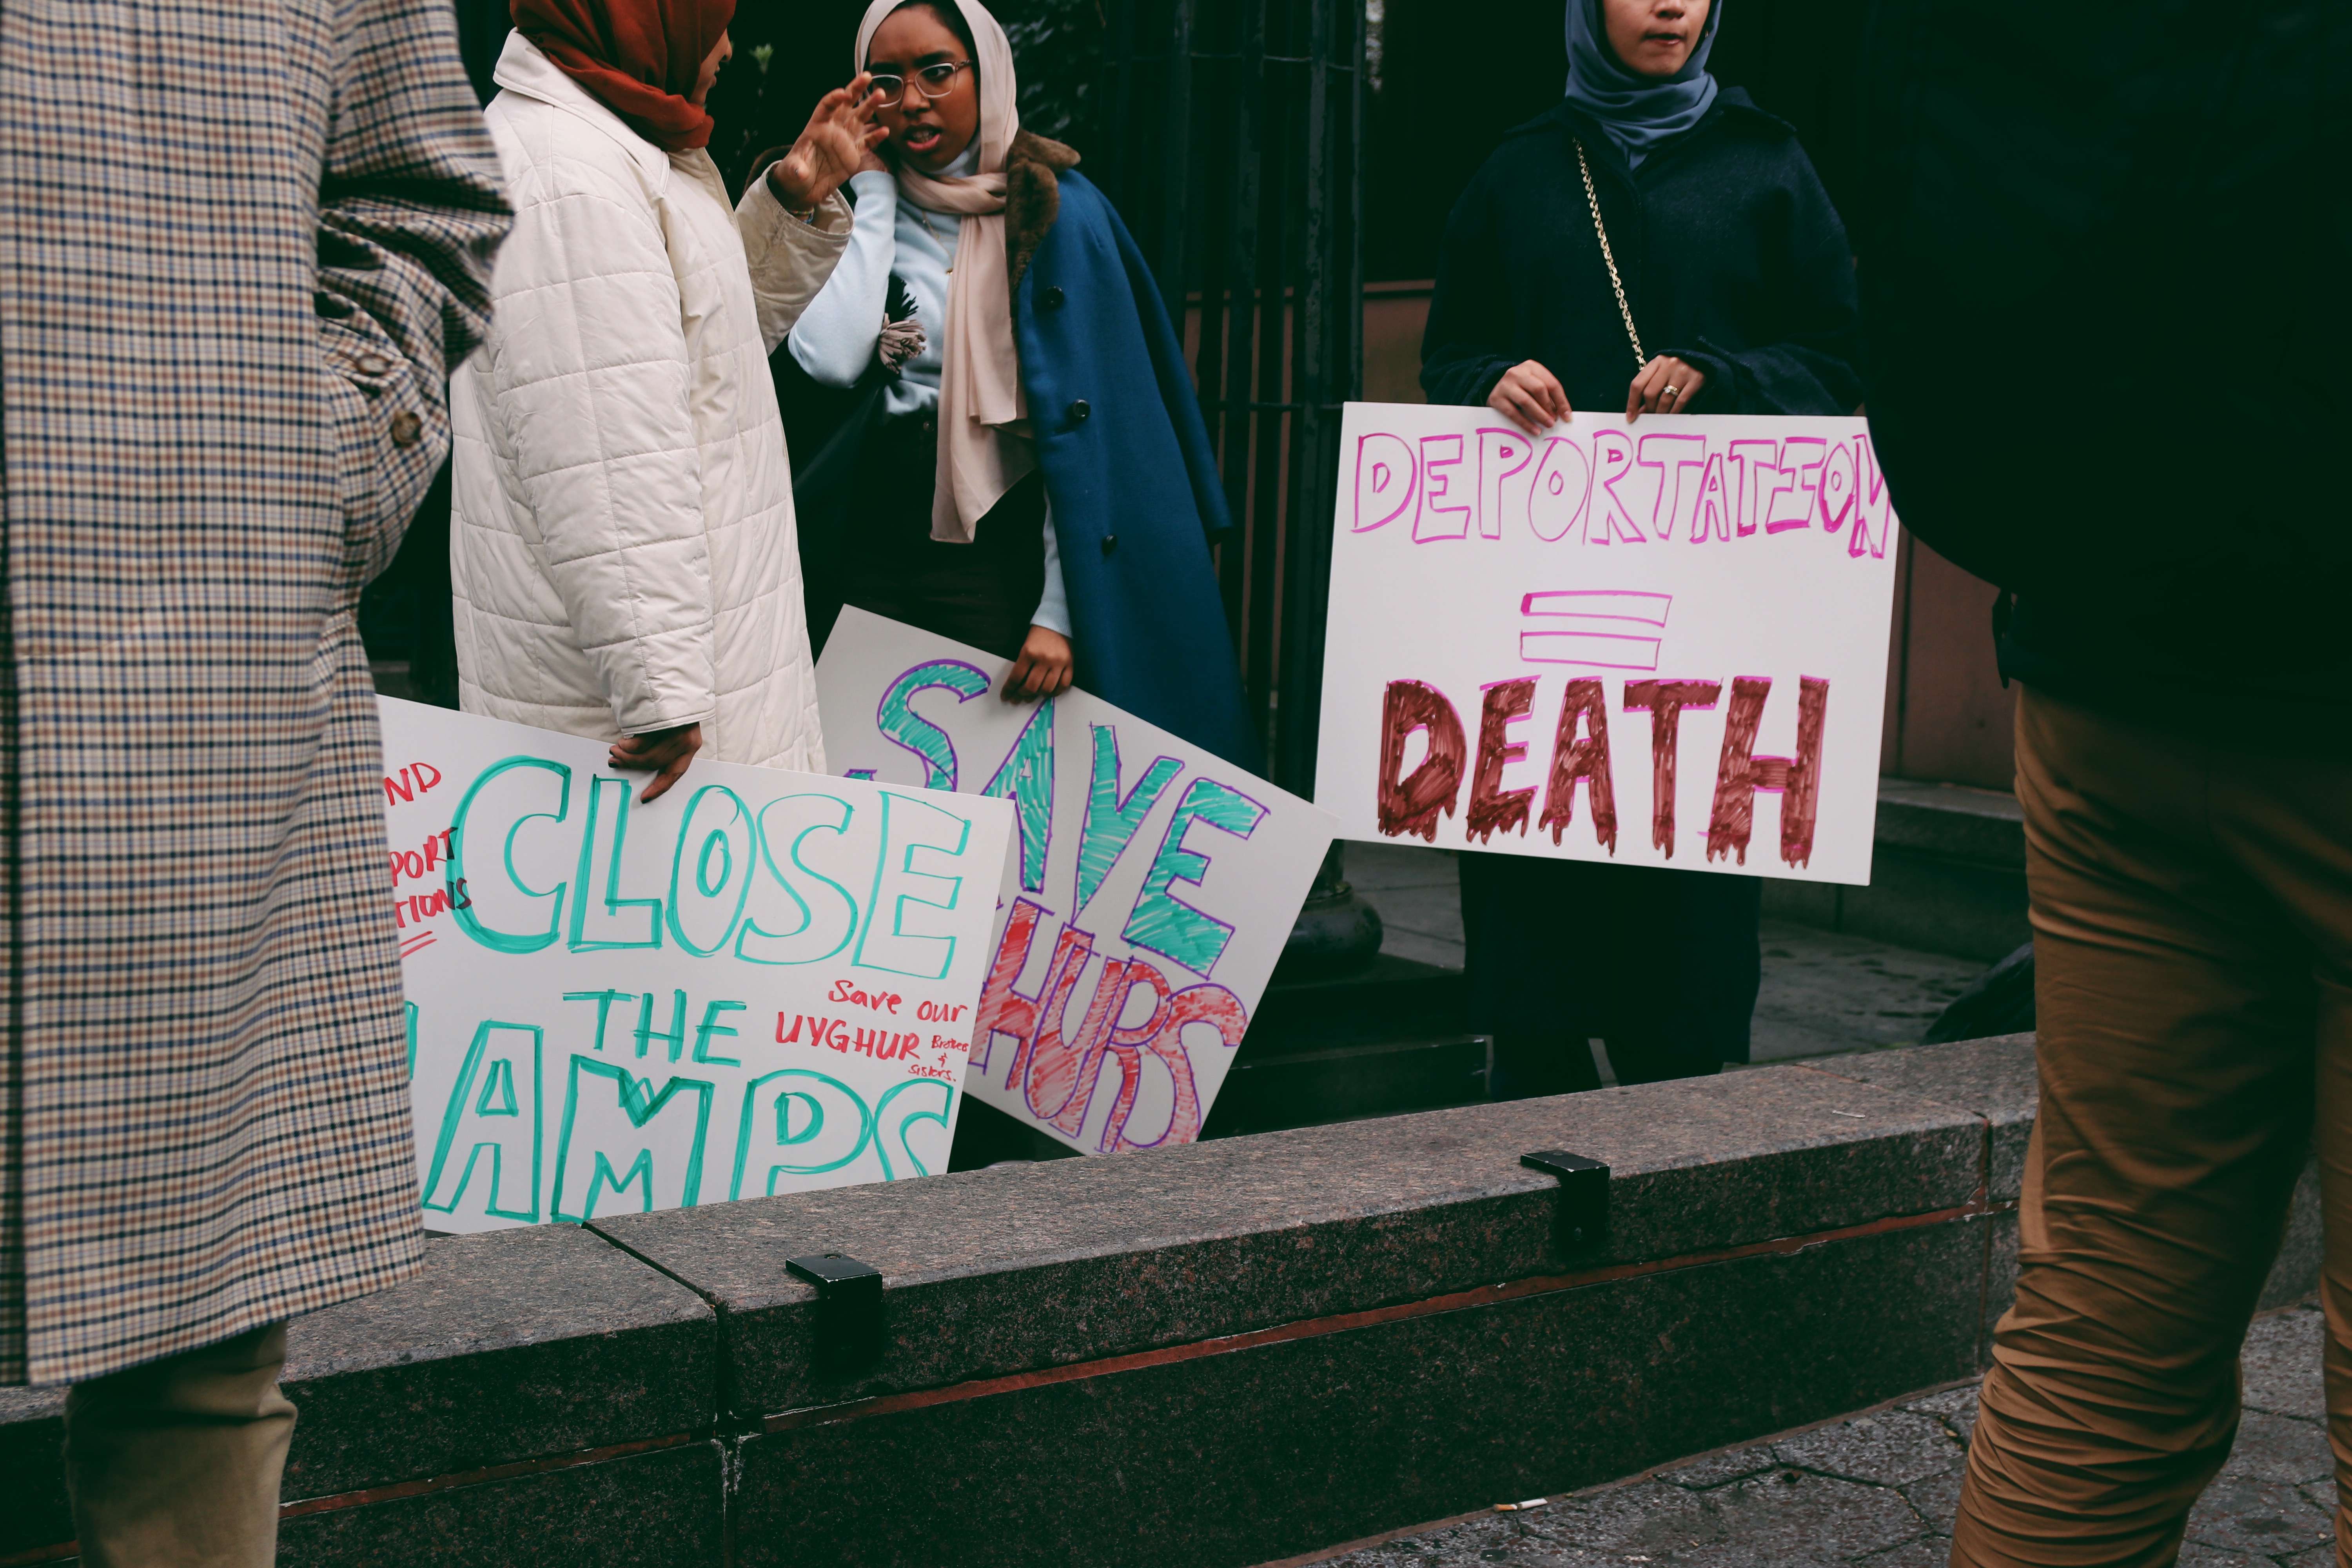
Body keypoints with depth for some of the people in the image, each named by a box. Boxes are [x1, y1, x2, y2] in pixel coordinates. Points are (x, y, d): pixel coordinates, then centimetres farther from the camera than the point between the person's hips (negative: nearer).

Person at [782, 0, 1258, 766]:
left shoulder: (1056, 213, -6)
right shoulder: (866, 208, 5)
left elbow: (1086, 426, -11)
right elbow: (830, 360, -14)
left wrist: (1058, 610, -18)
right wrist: (875, 191, -7)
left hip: (998, 550, -3)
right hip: (875, 541, 3)